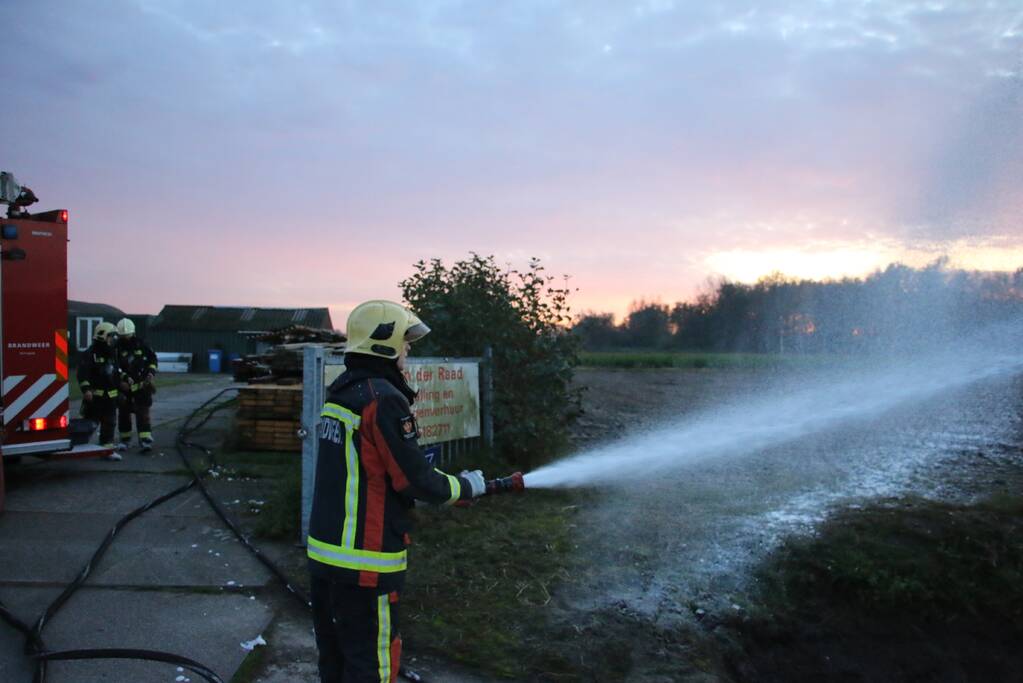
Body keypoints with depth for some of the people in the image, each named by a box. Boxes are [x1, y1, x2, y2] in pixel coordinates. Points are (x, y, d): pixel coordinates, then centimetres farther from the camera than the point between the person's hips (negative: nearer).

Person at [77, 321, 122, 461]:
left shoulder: (112, 354, 15)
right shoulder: (89, 355, -9)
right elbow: (83, 374, -17)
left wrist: (120, 388, 25)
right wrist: (86, 389, -26)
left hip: (110, 396, 7)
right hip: (94, 396, -7)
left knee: (109, 423, 5)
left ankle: (108, 448, 8)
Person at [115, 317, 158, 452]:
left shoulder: (141, 345, 2)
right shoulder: (117, 347, -5)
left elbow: (152, 358, 13)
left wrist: (151, 372, -2)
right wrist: (124, 377, -28)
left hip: (141, 385, 0)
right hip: (125, 386, 1)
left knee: (142, 413, -7)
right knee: (124, 414, 11)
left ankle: (146, 441, -12)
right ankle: (125, 440, 27)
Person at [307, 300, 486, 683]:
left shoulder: (342, 392, 9)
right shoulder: (384, 399, -18)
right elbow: (415, 479, -17)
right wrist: (467, 487, 0)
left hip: (325, 553, 9)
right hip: (364, 563, -9)